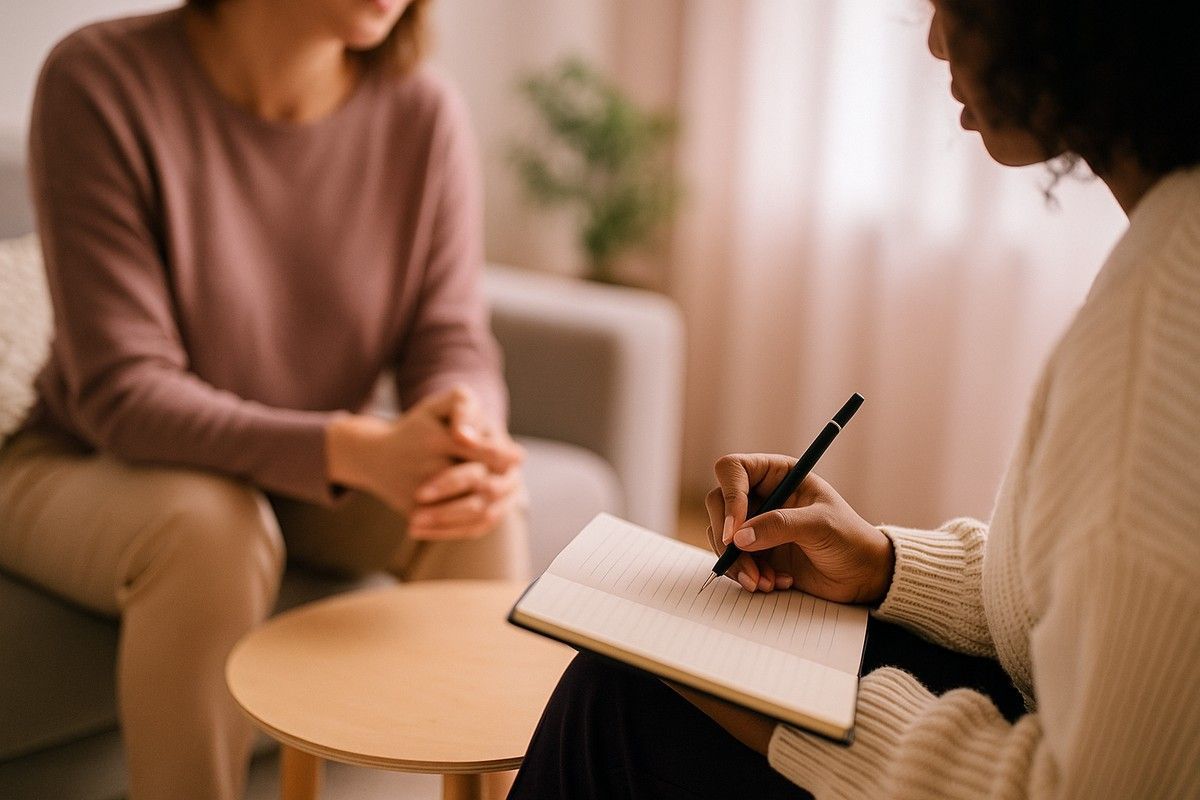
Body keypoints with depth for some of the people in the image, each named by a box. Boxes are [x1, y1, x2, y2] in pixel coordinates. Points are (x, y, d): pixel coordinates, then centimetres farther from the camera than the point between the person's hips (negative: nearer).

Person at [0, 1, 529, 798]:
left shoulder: (424, 113, -13)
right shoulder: (101, 81, -23)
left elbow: (452, 338, -8)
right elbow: (122, 393, -26)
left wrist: (472, 435, -34)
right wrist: (355, 451, -41)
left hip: (313, 472, 3)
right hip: (87, 468, -3)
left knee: (482, 510, -22)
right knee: (209, 528, -34)